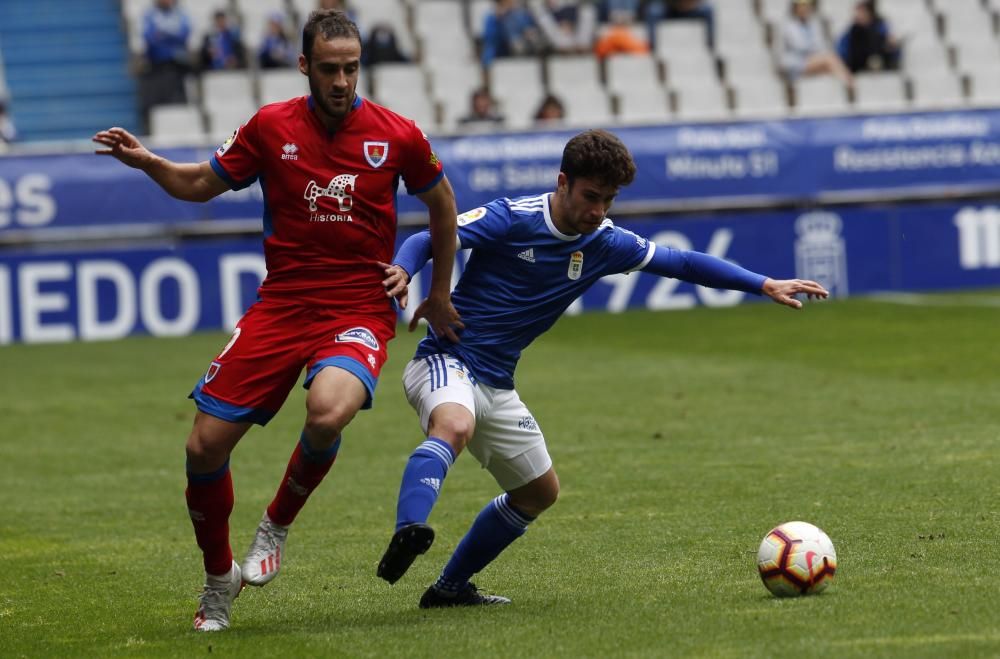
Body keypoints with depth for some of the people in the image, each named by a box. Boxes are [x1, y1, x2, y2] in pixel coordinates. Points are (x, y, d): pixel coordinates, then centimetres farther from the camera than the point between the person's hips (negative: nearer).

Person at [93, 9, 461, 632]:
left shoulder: (397, 135, -3)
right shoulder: (271, 127, 1)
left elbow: (441, 200, 15)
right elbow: (202, 183, 15)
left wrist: (440, 293, 20)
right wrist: (147, 163, -4)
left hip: (360, 309, -2)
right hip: (280, 305, 2)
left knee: (328, 414, -34)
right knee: (206, 445, -5)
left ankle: (277, 526, -3)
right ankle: (219, 576, 21)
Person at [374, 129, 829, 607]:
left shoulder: (604, 243, 2)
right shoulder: (512, 218, -14)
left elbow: (681, 263, 9)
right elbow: (426, 241, -20)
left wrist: (765, 285, 4)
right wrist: (402, 271, -43)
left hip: (495, 384, 8)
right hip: (444, 361, -8)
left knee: (539, 491, 17)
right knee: (455, 428, -39)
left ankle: (451, 586, 27)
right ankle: (407, 535, -56)